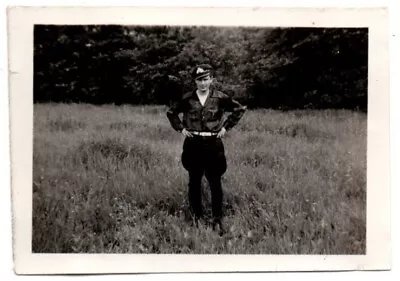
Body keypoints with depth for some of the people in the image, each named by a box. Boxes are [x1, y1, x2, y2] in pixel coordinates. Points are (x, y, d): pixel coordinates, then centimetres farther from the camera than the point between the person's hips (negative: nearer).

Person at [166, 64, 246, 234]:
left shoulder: (220, 98, -2)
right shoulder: (187, 98, 0)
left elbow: (240, 109, 10)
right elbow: (171, 112, 15)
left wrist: (226, 127, 4)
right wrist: (180, 128, 4)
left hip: (213, 144, -1)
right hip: (193, 144, 1)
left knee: (215, 182, 0)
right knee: (194, 181, 9)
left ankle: (217, 220, 10)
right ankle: (196, 217, 23)